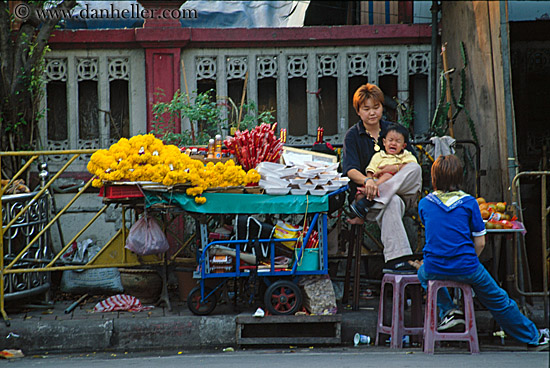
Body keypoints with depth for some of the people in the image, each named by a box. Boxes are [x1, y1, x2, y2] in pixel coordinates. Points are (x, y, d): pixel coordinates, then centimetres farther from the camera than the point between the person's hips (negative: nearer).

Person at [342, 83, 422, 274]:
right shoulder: (353, 135, 3)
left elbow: (414, 161, 8)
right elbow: (350, 170, -13)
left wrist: (398, 168, -16)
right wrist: (367, 180, -36)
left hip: (401, 190, 3)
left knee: (415, 169, -28)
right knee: (392, 203, -39)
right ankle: (395, 260, -46)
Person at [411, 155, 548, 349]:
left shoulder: (424, 203, 1)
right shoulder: (469, 202, -4)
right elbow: (479, 242, -3)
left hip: (434, 269, 1)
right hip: (467, 269, -1)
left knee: (423, 273, 38)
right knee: (498, 301, 19)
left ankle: (448, 311, 21)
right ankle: (533, 336, 33)